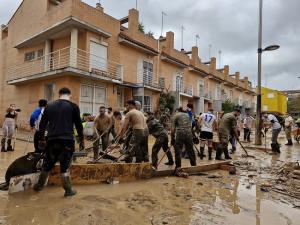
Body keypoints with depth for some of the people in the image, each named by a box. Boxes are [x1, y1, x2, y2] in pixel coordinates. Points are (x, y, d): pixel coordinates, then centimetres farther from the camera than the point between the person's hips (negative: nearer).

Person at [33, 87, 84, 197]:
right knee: (65, 167, 5)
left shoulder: (49, 106, 10)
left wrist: (42, 139, 23)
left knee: (47, 165, 20)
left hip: (52, 140, 4)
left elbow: (42, 124, 13)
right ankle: (68, 190, 12)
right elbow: (79, 125, -1)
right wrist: (81, 140, 7)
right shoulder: (73, 106, -1)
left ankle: (39, 186, 36)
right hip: (67, 140, -3)